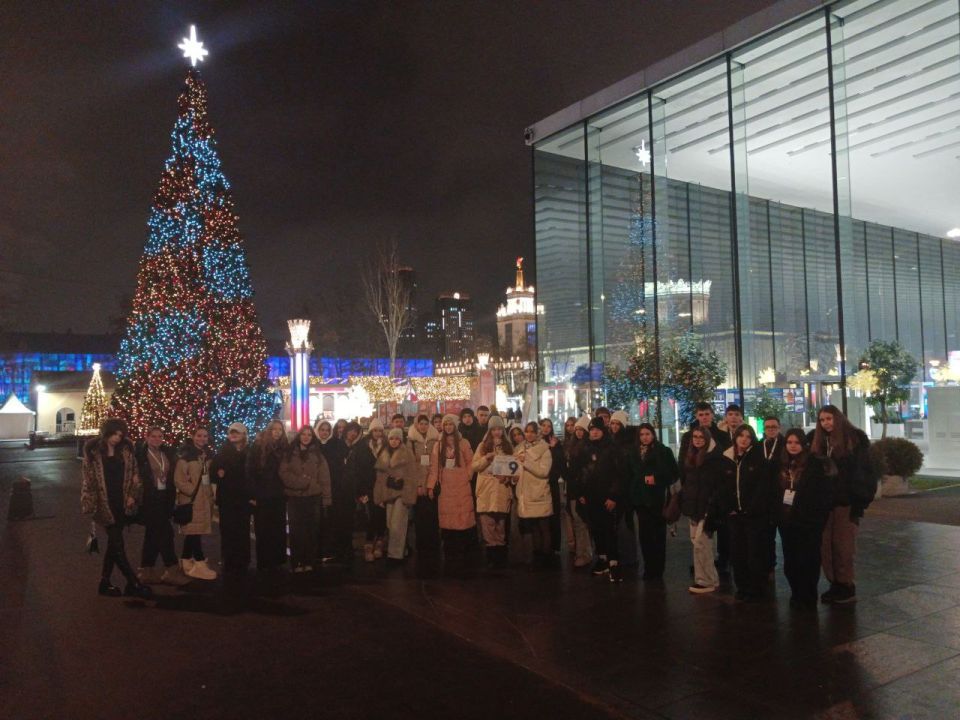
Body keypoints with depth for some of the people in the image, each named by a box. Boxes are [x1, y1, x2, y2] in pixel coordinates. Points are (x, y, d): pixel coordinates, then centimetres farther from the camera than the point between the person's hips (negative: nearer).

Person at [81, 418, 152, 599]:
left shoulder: (126, 450, 6)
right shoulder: (93, 452, -5)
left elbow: (134, 474, 10)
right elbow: (87, 479, -4)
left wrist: (133, 495, -2)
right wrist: (90, 506, -8)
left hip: (122, 503, 4)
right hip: (105, 504, -4)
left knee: (113, 543, 11)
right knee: (117, 545, -5)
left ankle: (105, 582, 23)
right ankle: (134, 584, 0)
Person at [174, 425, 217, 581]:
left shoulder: (207, 455, 12)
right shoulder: (186, 455, -10)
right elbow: (178, 479, -15)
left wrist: (209, 494, 10)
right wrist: (193, 491, -17)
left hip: (205, 498, 7)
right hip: (191, 499, -7)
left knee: (192, 531, 12)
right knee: (195, 530, -8)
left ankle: (186, 562, 20)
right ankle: (200, 564, -7)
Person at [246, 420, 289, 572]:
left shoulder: (283, 449, 7)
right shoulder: (258, 447, -3)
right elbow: (250, 471, -6)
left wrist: (286, 492, 2)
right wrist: (253, 494, -11)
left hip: (278, 497, 3)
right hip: (262, 497, -3)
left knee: (278, 530, 5)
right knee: (263, 531, 2)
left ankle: (277, 561, 15)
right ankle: (264, 563, 11)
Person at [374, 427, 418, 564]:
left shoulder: (407, 452, -5)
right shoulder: (384, 454, 11)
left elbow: (411, 476, -9)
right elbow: (380, 477, 12)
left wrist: (408, 496, -14)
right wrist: (380, 496, 7)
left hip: (401, 492, -5)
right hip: (388, 493, 5)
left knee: (397, 526, -7)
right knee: (390, 526, 7)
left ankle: (396, 554, 2)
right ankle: (396, 551, 19)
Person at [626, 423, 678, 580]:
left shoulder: (664, 451, 0)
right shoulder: (633, 452, 10)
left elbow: (674, 473, -2)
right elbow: (629, 474, 14)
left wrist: (656, 478, -12)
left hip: (657, 498, -3)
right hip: (640, 498, 3)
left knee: (658, 534, 0)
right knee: (645, 534, 3)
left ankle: (658, 569, 8)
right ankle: (648, 568, 13)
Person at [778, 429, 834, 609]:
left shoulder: (814, 464, -7)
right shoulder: (782, 465, 9)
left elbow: (825, 491, -10)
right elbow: (776, 491, 15)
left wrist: (819, 513, -15)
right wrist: (776, 513, 8)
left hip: (808, 520, -5)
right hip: (787, 520, 5)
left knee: (807, 560, 2)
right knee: (790, 560, 10)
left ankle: (808, 598, 14)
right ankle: (796, 594, 23)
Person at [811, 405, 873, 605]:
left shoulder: (856, 438, -4)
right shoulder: (820, 442, 14)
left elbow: (863, 470, -8)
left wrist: (860, 501, -15)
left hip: (846, 501, -5)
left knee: (843, 545, -3)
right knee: (826, 545, 5)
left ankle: (847, 587, 6)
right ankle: (835, 584, 15)